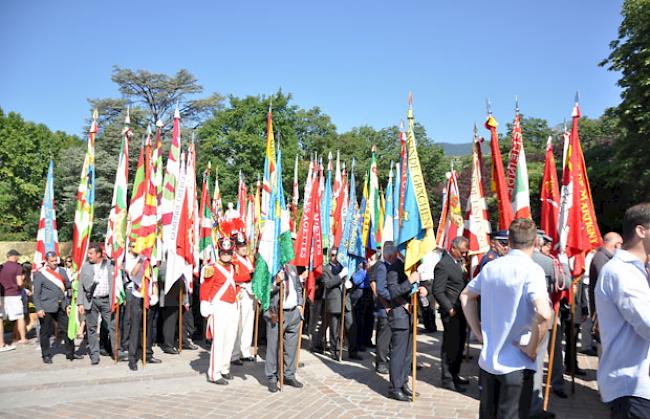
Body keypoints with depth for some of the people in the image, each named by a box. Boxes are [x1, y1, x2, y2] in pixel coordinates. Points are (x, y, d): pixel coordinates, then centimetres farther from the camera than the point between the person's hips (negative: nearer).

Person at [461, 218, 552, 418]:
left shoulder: (491, 266, 4)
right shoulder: (531, 269, -16)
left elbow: (466, 296, 16)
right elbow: (543, 314, -30)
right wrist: (531, 349, -16)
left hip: (487, 360, 6)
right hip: (516, 365, -6)